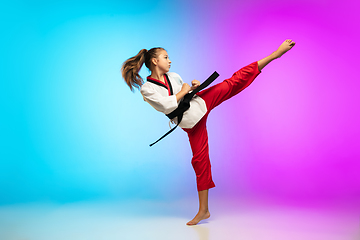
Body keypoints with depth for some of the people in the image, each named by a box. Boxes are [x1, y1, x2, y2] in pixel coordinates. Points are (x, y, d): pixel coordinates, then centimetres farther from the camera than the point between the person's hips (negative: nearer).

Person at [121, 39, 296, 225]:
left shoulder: (173, 76, 8)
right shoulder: (146, 89, -9)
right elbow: (167, 105, -21)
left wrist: (193, 87, -2)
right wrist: (183, 91, -10)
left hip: (201, 103, 4)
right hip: (191, 121, -4)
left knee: (233, 83, -9)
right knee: (200, 160, -2)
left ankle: (276, 53, -5)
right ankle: (203, 210, 13)